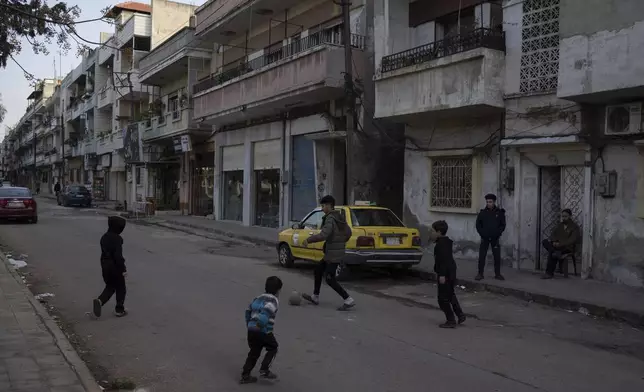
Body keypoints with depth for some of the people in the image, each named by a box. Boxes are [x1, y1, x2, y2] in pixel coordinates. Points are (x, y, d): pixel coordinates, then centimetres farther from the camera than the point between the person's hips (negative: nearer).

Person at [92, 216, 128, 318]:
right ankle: (119, 310, 16)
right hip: (115, 267, -7)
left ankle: (100, 301, -6)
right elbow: (118, 256, -23)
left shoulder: (104, 237, 6)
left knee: (110, 287, 19)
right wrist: (123, 269, -17)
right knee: (120, 288, 10)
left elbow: (104, 252, 15)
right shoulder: (117, 239, -19)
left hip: (105, 265, 7)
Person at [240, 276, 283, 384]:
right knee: (273, 348, 13)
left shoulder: (258, 298, 19)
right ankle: (264, 370, 5)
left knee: (254, 352, 18)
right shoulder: (273, 300, -6)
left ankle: (245, 376, 17)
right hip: (263, 331, -7)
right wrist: (261, 324, -24)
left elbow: (248, 311, 24)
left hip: (251, 330, 7)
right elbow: (266, 311, -25)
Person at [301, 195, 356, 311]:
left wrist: (308, 240, -21)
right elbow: (348, 233, 18)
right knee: (318, 269, 21)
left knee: (329, 279, -5)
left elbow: (323, 235, -29)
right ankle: (315, 297, 29)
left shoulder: (330, 219, -17)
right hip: (338, 252, 10)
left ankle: (348, 300, -6)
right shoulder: (340, 218, 11)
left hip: (333, 254, -10)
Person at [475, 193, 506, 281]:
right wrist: (482, 234, -5)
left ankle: (497, 274, 16)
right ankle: (480, 274, 7)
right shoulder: (482, 213, 0)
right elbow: (478, 225, 5)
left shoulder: (500, 212, 0)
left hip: (495, 238, 0)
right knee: (482, 256, -1)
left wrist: (497, 234, -8)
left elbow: (503, 225, 3)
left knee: (497, 256, 4)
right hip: (484, 238, 0)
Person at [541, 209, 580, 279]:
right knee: (544, 242, -21)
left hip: (567, 248, -6)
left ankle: (549, 273, -23)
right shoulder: (560, 225, 20)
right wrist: (554, 241, -11)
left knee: (551, 253, -31)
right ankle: (557, 254, -36)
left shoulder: (574, 227, 0)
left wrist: (560, 244, -22)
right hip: (557, 246, 6)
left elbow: (572, 240, -12)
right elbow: (553, 234, 13)